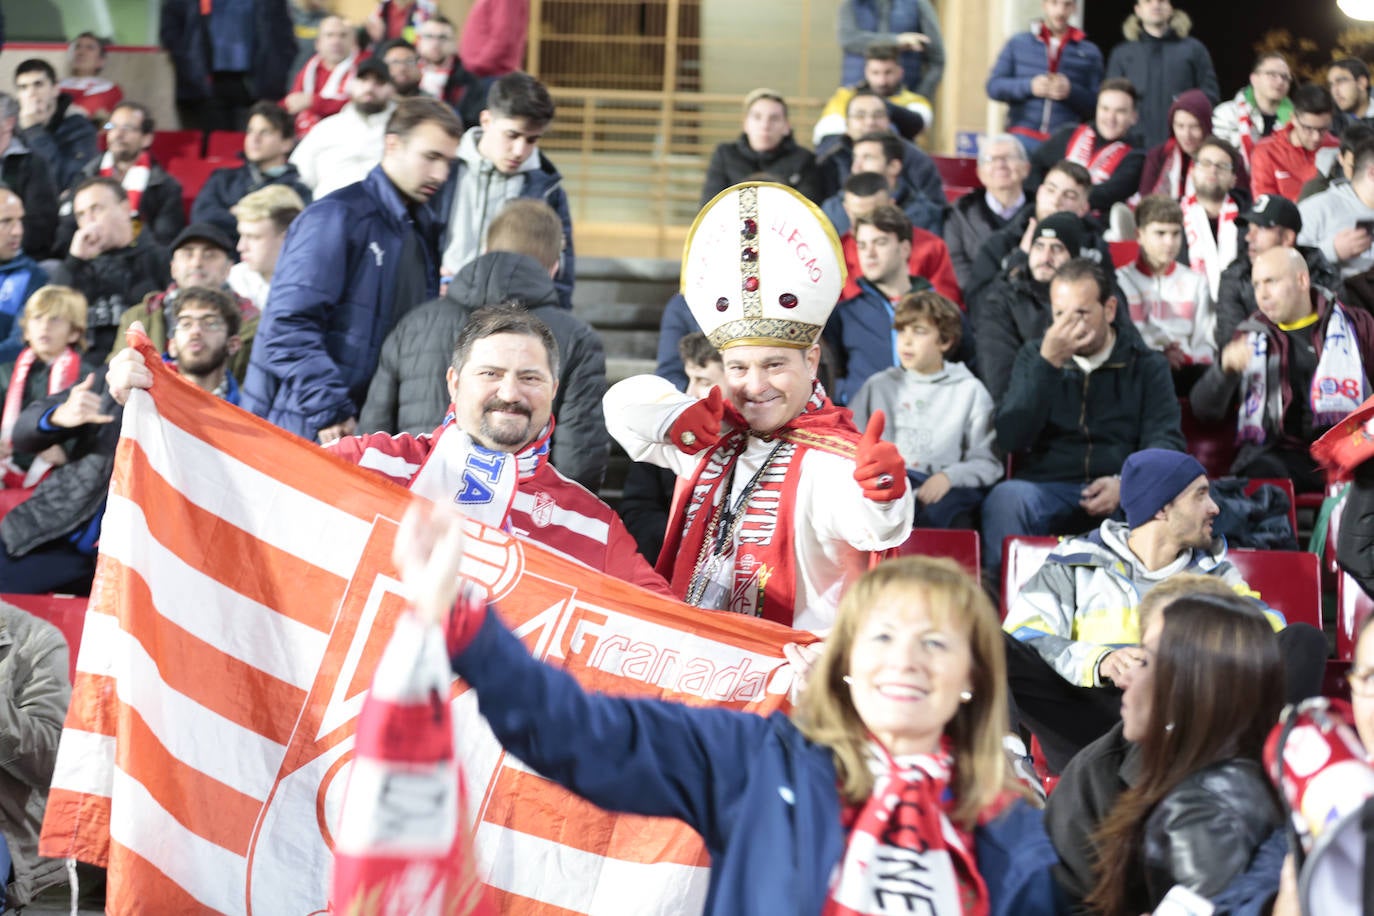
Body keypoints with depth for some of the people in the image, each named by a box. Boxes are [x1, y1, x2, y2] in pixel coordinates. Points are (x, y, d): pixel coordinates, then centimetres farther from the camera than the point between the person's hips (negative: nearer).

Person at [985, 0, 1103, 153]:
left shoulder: (1089, 52, 9)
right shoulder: (1017, 43, 11)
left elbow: (1097, 104, 6)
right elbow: (993, 86, 6)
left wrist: (1071, 91, -13)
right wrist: (1029, 86, -10)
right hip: (1023, 140, 1)